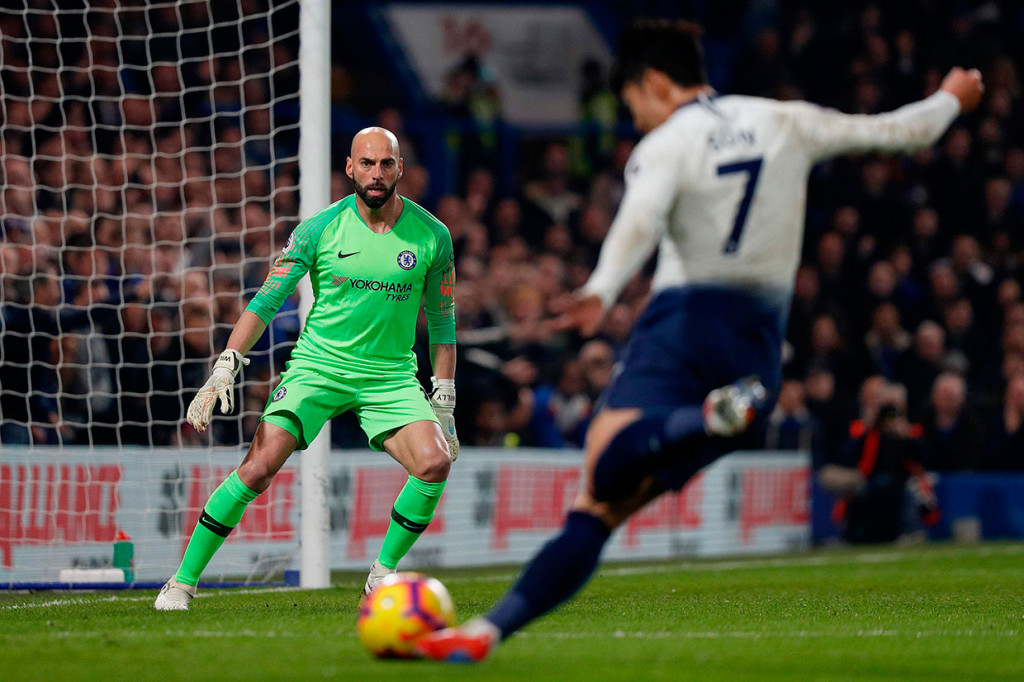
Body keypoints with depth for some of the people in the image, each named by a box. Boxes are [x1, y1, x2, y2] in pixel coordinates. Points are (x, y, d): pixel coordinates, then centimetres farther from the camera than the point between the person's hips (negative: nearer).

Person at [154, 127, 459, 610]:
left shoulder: (432, 235, -1)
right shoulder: (319, 229, -6)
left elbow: (441, 321, 9)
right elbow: (266, 302, -5)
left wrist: (444, 403, 7)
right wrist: (225, 368, -16)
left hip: (392, 375, 2)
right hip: (318, 365, -1)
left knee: (435, 462, -22)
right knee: (257, 469, -17)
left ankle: (383, 571, 0)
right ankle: (182, 582, -3)